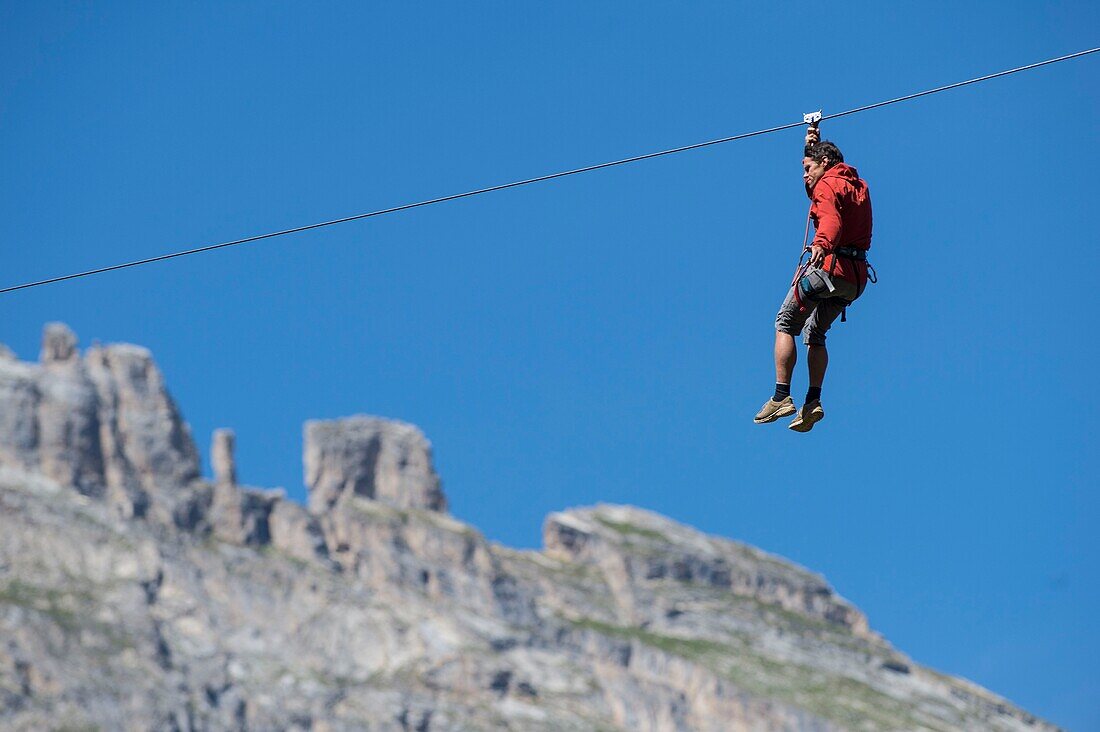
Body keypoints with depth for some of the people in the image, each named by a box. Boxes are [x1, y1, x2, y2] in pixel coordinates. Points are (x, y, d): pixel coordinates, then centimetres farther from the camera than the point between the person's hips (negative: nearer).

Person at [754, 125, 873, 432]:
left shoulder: (828, 185, -4)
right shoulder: (858, 186, 23)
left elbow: (831, 219, -26)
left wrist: (822, 245, -45)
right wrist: (813, 145, 46)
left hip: (829, 265, -9)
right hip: (855, 277, 9)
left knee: (785, 324, -1)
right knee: (815, 333, 17)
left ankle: (782, 396, -11)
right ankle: (813, 402, 2)